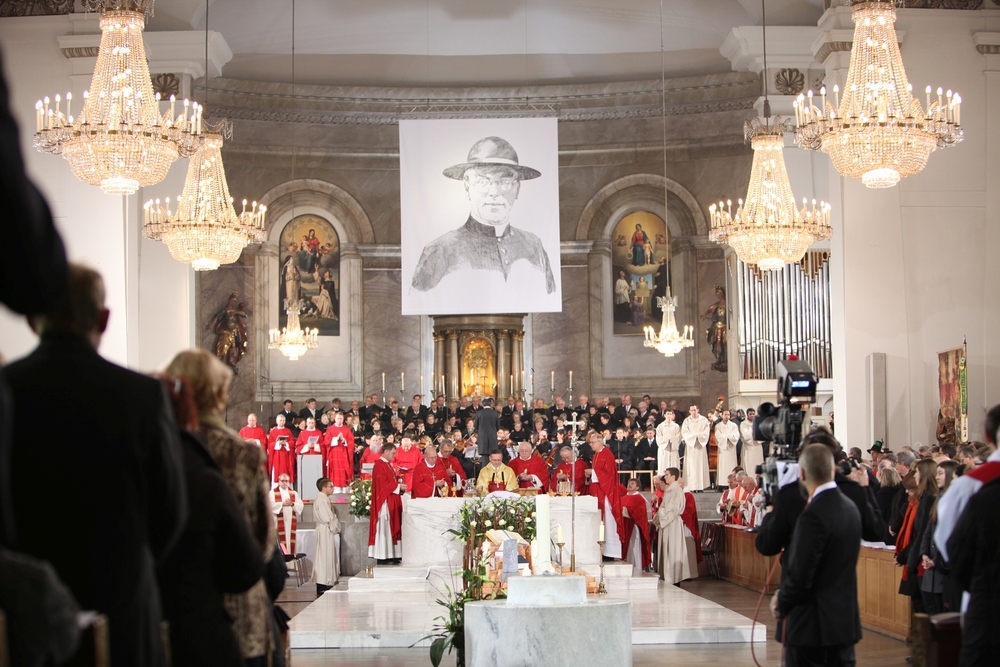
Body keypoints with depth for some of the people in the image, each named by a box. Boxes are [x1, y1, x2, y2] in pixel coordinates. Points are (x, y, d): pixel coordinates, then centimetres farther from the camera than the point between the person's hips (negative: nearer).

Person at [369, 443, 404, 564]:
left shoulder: (388, 465, 18)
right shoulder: (379, 465, -13)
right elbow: (382, 484, -20)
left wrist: (399, 486, 5)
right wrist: (398, 486, -13)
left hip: (392, 501, 10)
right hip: (384, 502, -10)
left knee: (393, 528, 7)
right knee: (384, 528, -8)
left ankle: (391, 555, 8)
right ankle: (382, 557, -7)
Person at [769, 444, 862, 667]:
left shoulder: (813, 515, -21)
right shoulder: (850, 507, 7)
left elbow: (800, 576, -22)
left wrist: (781, 605, -2)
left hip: (813, 626, -8)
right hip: (846, 621, 8)